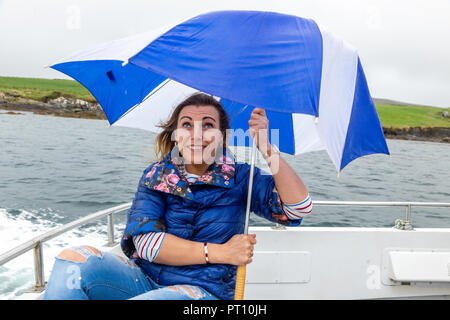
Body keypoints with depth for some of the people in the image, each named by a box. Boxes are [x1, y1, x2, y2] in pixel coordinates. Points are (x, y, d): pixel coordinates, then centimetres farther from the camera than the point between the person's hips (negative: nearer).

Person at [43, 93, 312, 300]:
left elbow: (298, 208, -14)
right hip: (145, 276, 3)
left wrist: (267, 149, -24)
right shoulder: (156, 176, 2)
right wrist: (219, 252, -19)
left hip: (203, 289, -3)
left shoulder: (238, 177, -2)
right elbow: (144, 240, -12)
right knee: (74, 260, -19)